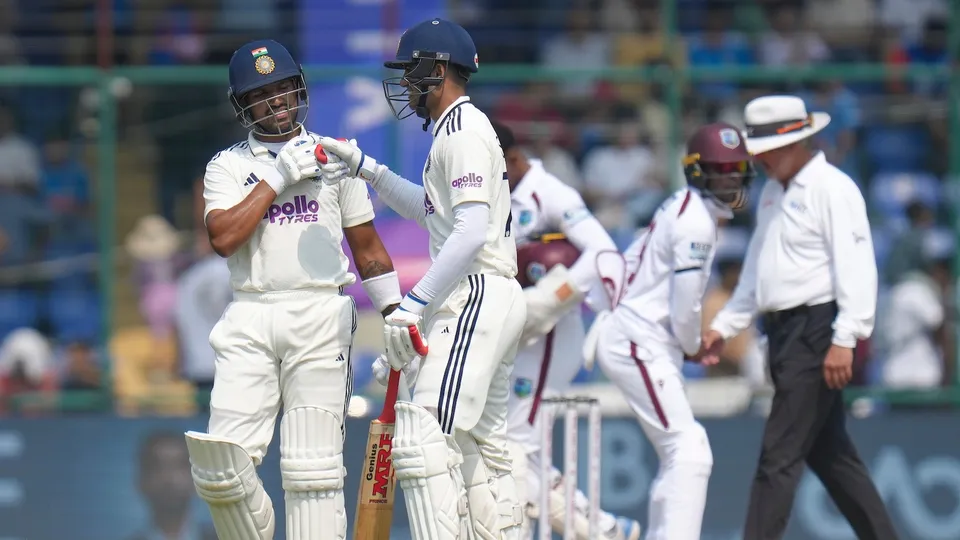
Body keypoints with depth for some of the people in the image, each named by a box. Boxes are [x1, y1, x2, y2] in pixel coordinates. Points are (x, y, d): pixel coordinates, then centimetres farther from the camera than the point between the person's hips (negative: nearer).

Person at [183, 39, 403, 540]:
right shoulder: (227, 166, 10)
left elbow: (366, 244, 16)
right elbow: (223, 238, -7)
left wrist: (394, 312, 9)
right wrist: (277, 178, -8)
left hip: (322, 315, 0)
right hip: (249, 318, 0)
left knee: (313, 465, -5)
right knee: (225, 458, -12)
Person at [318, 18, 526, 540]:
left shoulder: (464, 133, -11)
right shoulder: (461, 129, 21)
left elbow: (473, 230, -23)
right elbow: (429, 209, 35)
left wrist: (415, 303, -25)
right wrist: (365, 168, 27)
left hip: (477, 297, -11)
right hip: (492, 300, 11)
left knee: (424, 440, -19)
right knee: (481, 450, 11)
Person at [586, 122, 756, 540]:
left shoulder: (681, 207, 14)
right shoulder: (697, 221, -16)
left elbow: (629, 262, 18)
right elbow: (686, 302, -17)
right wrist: (692, 346, 2)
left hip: (630, 339, 10)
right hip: (640, 344, -10)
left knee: (677, 456, 16)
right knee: (689, 451, -16)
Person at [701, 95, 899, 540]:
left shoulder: (832, 188, -11)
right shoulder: (772, 192, 17)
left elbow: (855, 267, -18)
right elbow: (756, 270, 25)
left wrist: (845, 339, -24)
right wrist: (725, 325, 18)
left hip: (817, 329, -9)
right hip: (782, 331, 9)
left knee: (779, 456, -11)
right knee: (828, 452, 13)